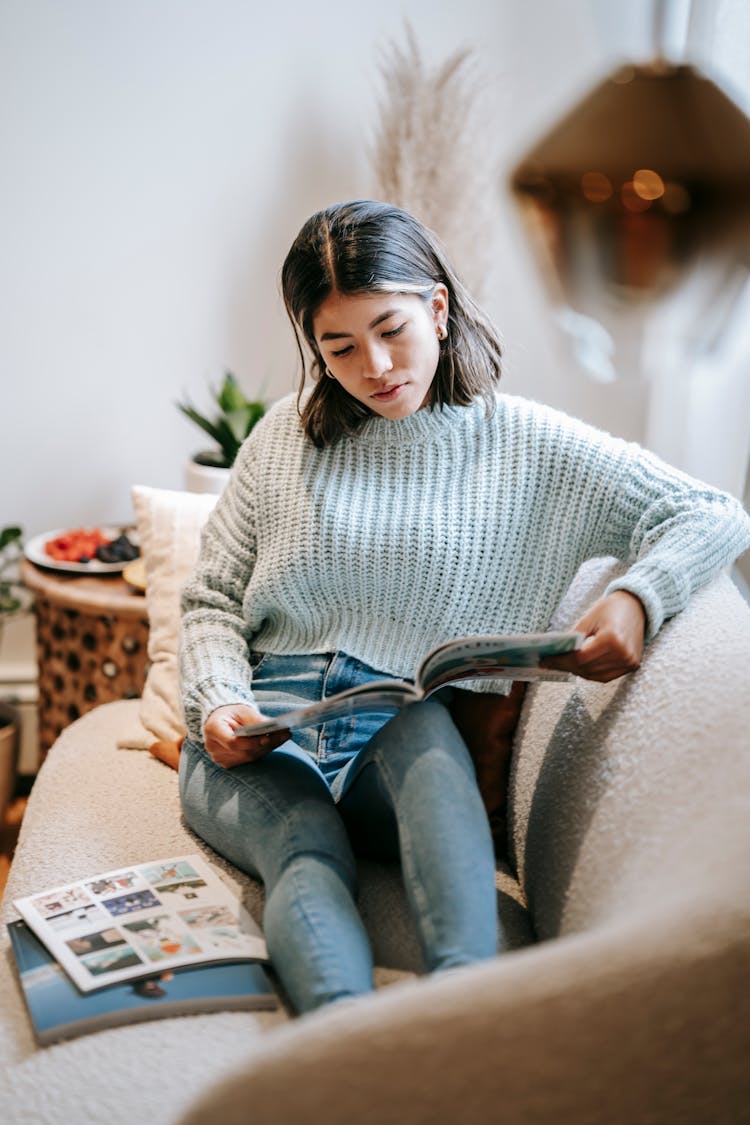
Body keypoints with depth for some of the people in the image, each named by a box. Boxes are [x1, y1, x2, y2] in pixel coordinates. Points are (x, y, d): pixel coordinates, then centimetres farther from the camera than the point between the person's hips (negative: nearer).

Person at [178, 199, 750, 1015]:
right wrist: (218, 702, -6)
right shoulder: (288, 435, 13)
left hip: (409, 742, -1)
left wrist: (636, 597, -19)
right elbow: (212, 595, 14)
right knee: (310, 860, -32)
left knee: (423, 730, -38)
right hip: (262, 740, 2)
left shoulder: (524, 444, 6)